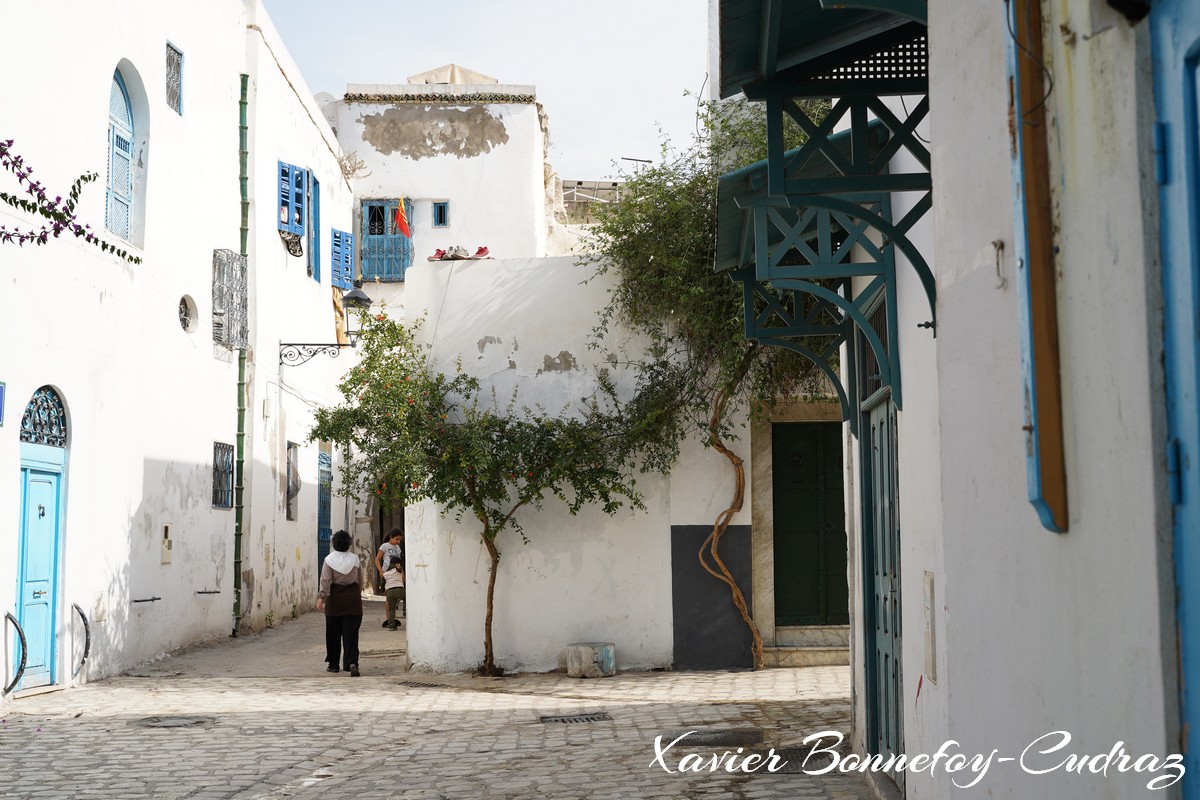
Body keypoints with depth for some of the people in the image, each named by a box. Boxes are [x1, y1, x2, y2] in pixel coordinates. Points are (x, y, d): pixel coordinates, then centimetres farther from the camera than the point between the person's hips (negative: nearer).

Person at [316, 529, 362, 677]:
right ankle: (352, 662, -17)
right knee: (351, 633, 0)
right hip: (353, 600, 1)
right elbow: (360, 581, 10)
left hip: (335, 600, -1)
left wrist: (321, 598, -14)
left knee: (333, 634, 11)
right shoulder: (355, 559, 2)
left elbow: (325, 581, -12)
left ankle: (333, 664, 19)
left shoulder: (329, 560, -5)